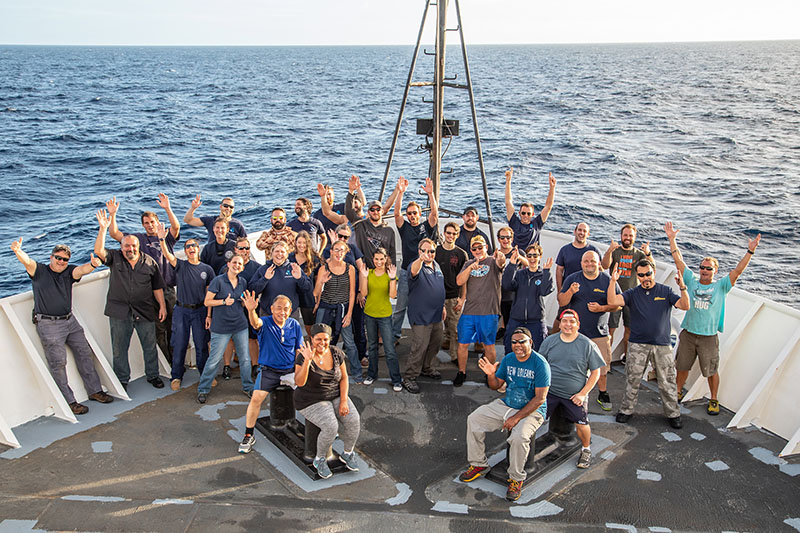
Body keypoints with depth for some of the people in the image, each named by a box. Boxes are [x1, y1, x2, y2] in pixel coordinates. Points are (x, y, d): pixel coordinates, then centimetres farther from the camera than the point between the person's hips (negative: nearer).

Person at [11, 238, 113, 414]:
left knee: (85, 354, 8)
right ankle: (69, 402, 2)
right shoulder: (39, 271, -1)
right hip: (48, 325, -5)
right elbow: (27, 261, -21)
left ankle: (95, 391, 20)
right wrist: (18, 251, -44)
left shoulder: (69, 272, 7)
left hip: (70, 321, 5)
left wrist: (92, 265, -38)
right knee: (58, 363, -2)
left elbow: (81, 270, -14)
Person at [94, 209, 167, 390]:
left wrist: (162, 306, 3)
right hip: (119, 312, 0)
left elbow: (157, 287, 8)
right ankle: (122, 380, 22)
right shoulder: (115, 258, 2)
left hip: (145, 312, 1)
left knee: (150, 346, 9)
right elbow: (99, 251, -18)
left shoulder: (149, 262, 4)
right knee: (119, 349, 7)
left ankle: (153, 375, 27)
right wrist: (103, 229, -24)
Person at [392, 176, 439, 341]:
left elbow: (434, 212, -8)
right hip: (406, 272, 0)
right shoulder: (404, 227, 7)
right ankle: (394, 333, 11)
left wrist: (430, 193, -21)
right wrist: (400, 193, -19)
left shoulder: (427, 226, 7)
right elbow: (396, 213, -7)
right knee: (400, 306, 3)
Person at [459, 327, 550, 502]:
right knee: (474, 419, -5)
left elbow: (540, 399, -20)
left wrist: (516, 418, -23)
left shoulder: (540, 364, -18)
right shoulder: (508, 359, 1)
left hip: (532, 410, -6)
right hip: (506, 404, 6)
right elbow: (496, 385, 9)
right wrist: (491, 375, -15)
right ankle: (478, 464, 10)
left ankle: (516, 478, -8)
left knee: (519, 437, -34)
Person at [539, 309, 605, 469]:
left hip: (574, 395, -2)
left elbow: (595, 372, 1)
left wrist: (583, 394, -6)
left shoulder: (587, 345, -3)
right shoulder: (549, 341, 4)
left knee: (581, 424, -12)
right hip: (549, 391, 2)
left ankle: (586, 450, 19)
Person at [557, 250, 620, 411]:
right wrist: (570, 292, -22)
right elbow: (562, 302, -2)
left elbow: (618, 304, 3)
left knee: (602, 365, 6)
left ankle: (602, 394, 25)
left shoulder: (608, 281, 2)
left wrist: (602, 308, -14)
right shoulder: (572, 279, 2)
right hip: (575, 331, 0)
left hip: (599, 332, 0)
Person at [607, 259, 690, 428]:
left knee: (667, 382, 5)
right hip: (637, 344, 0)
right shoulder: (633, 293, 3)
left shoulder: (665, 292, 4)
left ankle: (673, 414, 19)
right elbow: (612, 301, -12)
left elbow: (685, 306, -8)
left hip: (662, 345, 0)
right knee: (632, 380, 5)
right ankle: (626, 410, 19)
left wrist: (682, 288, -24)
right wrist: (613, 281, -24)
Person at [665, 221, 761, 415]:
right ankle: (677, 393, 34)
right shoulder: (691, 281, 2)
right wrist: (672, 239, -6)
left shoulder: (720, 286, -1)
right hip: (687, 333, 2)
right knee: (682, 366, 14)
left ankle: (714, 400, 24)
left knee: (711, 371, 6)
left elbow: (738, 270, -10)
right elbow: (678, 260, -1)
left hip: (708, 337, -2)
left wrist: (750, 251, -20)